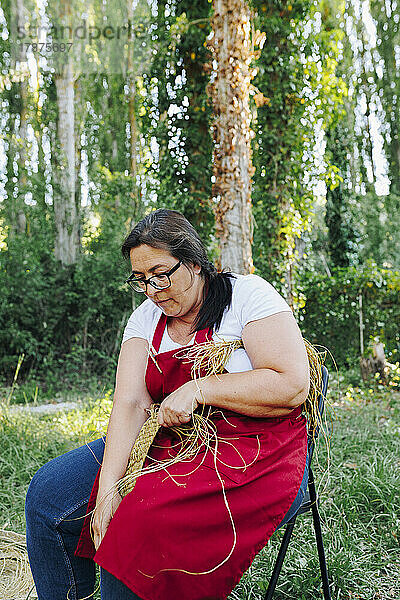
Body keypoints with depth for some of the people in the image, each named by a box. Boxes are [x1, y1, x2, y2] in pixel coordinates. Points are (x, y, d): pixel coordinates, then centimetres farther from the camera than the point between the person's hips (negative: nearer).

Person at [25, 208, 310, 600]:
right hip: (168, 443, 6)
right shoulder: (145, 319, 8)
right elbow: (130, 403, -5)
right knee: (48, 494, -5)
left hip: (255, 453, -6)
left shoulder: (248, 295, -7)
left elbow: (292, 386, -17)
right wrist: (108, 488, -19)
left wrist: (199, 389, -18)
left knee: (143, 525, -32)